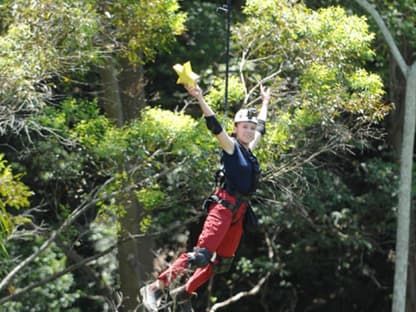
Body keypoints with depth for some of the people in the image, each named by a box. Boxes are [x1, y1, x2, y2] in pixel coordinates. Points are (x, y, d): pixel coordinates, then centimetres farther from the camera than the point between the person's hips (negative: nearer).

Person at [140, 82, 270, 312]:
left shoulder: (248, 149, 17)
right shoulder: (231, 146, -3)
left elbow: (261, 127, 36)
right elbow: (214, 125, -18)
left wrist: (265, 103, 47)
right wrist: (200, 99, -30)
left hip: (239, 212, 9)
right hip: (223, 207, -9)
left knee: (221, 263, 9)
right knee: (202, 255, -22)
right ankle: (155, 288, -24)